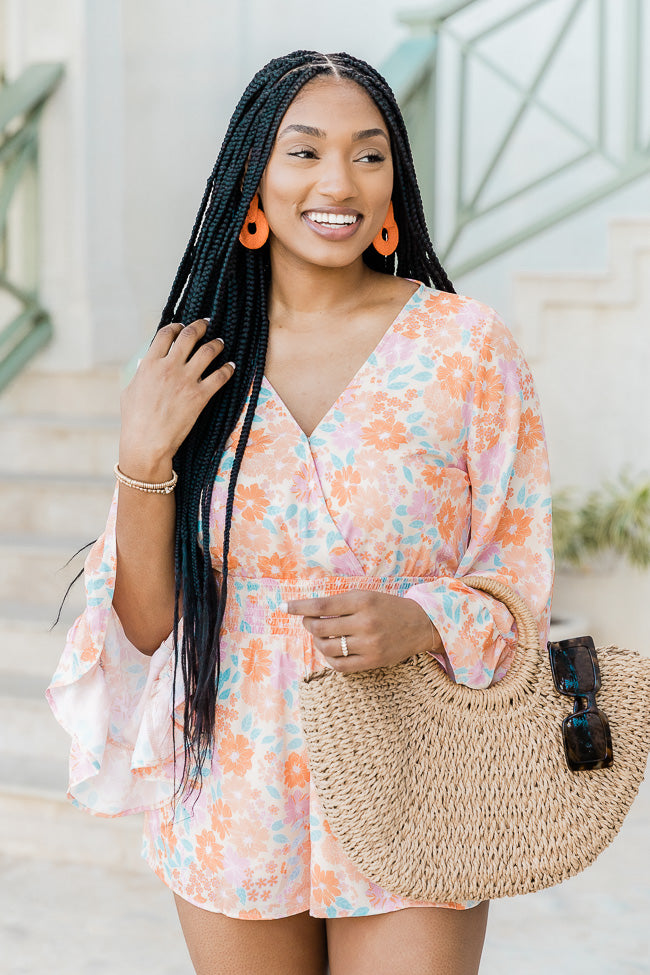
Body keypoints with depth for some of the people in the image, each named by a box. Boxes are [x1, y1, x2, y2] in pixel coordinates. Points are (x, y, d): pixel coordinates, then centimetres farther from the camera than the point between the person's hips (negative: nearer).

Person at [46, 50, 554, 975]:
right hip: (233, 809, 2)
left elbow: (521, 585, -2)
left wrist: (416, 620, -22)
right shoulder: (192, 364, 1)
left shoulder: (466, 345, -5)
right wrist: (143, 460, -13)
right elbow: (147, 623, 1)